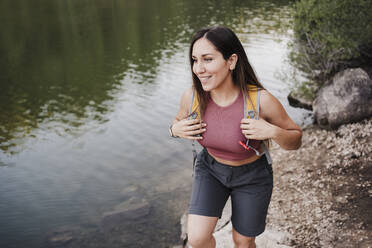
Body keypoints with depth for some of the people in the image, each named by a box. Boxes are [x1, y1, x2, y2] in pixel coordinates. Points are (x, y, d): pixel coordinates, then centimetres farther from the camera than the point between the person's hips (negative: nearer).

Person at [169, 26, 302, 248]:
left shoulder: (261, 100, -30)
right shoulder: (192, 97, -20)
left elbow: (296, 142, -15)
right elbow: (179, 122, 4)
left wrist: (273, 132, -35)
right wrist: (175, 129, -20)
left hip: (252, 176, -2)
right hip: (211, 168, 2)